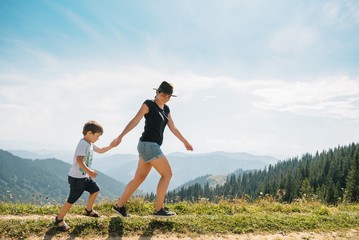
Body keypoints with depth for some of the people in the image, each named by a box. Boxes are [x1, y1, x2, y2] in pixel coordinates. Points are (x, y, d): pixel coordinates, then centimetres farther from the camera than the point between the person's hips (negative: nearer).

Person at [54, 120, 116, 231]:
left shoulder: (90, 144, 8)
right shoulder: (83, 144, -22)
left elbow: (100, 150, 23)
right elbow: (79, 160, -34)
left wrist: (110, 146, 8)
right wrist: (88, 171, -42)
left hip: (85, 176, 10)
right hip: (76, 177, -10)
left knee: (95, 190, 19)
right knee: (72, 199, -2)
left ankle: (88, 210, 37)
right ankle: (59, 219, 15)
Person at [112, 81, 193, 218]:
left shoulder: (166, 109, 17)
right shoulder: (148, 104, -5)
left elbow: (173, 128, 26)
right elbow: (134, 121, -16)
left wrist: (185, 142, 32)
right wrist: (121, 136, -27)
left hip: (152, 146, 8)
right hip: (148, 145, -8)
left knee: (139, 178, 11)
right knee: (167, 174, -6)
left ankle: (119, 206, 20)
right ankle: (159, 209, 2)